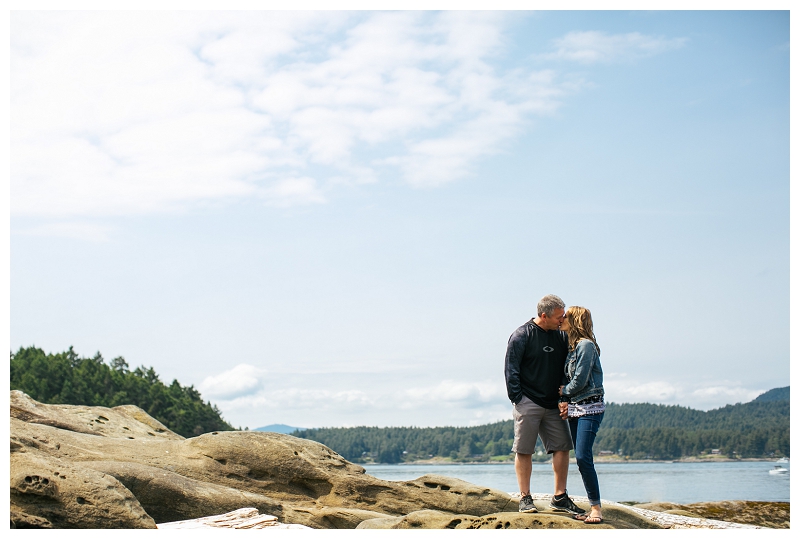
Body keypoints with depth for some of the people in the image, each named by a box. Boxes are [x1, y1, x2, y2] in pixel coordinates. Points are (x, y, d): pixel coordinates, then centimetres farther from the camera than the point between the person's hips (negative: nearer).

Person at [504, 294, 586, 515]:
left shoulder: (561, 335, 8)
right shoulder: (522, 335, -8)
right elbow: (511, 370, -7)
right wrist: (517, 398, -11)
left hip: (553, 404, 6)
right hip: (528, 403, -5)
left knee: (562, 447, 3)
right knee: (523, 451, -1)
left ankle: (559, 497, 11)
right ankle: (525, 498, 7)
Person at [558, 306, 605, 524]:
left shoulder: (586, 345, -12)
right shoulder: (572, 347, 14)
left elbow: (580, 380, -16)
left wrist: (564, 392, 1)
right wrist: (566, 402, 1)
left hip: (590, 408, -9)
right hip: (574, 408, 9)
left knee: (583, 457, -13)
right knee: (581, 458, 6)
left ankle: (596, 507, -6)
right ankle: (593, 506, 11)